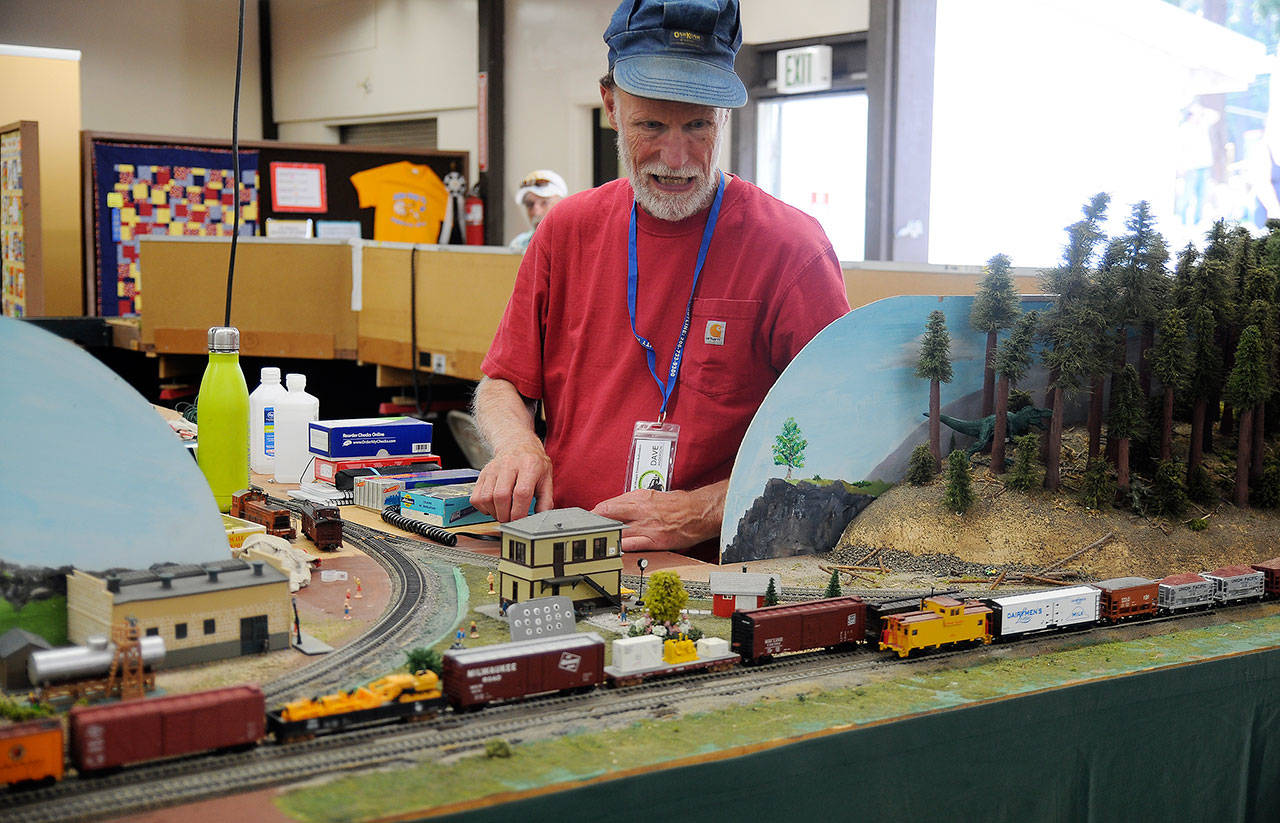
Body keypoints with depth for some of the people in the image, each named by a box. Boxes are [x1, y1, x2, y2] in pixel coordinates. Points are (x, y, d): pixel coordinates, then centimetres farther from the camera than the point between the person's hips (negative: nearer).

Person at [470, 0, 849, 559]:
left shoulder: (790, 247, -6)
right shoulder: (568, 229, 9)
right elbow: (503, 384, 16)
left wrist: (698, 514, -18)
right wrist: (518, 445, -6)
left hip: (717, 574, -4)